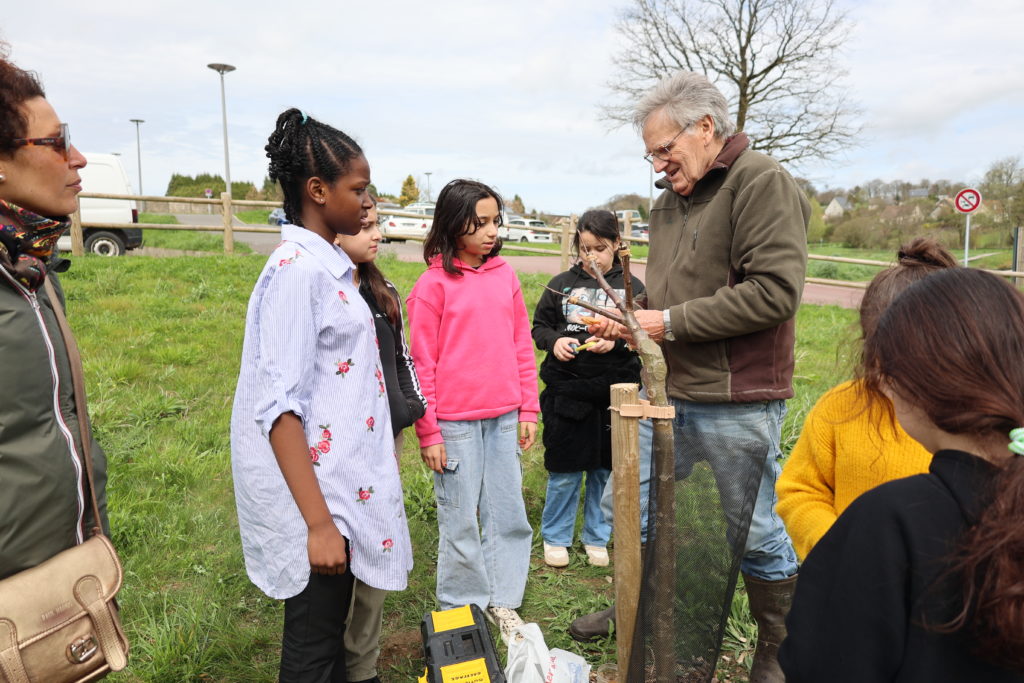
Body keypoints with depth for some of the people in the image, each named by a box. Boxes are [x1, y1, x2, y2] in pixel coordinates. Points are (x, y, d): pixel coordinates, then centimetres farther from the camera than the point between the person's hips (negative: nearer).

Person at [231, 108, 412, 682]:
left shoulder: (330, 264, 8)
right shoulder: (298, 270, -19)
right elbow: (280, 407, -23)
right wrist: (318, 523, -23)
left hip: (344, 480, 8)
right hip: (312, 491, -8)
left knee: (332, 627, 22)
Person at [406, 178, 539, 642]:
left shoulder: (505, 274, 6)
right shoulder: (433, 284, -7)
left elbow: (522, 346, 10)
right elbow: (422, 364, -7)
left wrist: (528, 410, 8)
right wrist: (427, 433, -7)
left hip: (504, 419, 5)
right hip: (456, 422, -4)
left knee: (509, 513, 12)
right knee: (460, 520, 8)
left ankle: (502, 602, 30)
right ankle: (462, 608, 27)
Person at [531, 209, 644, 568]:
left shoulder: (632, 288, 1)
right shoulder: (561, 284, 3)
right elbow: (538, 327, 9)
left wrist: (615, 342, -16)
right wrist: (554, 341, -10)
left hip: (614, 394, 1)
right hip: (566, 391, 0)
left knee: (606, 470, 12)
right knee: (564, 471, 7)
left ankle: (597, 537, 31)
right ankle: (555, 538, 26)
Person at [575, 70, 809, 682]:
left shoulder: (763, 182, -12)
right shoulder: (670, 201, 13)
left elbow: (775, 290, -23)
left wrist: (670, 323, -19)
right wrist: (627, 318, 2)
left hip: (736, 406, -8)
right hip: (666, 393, 8)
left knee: (756, 536, 7)